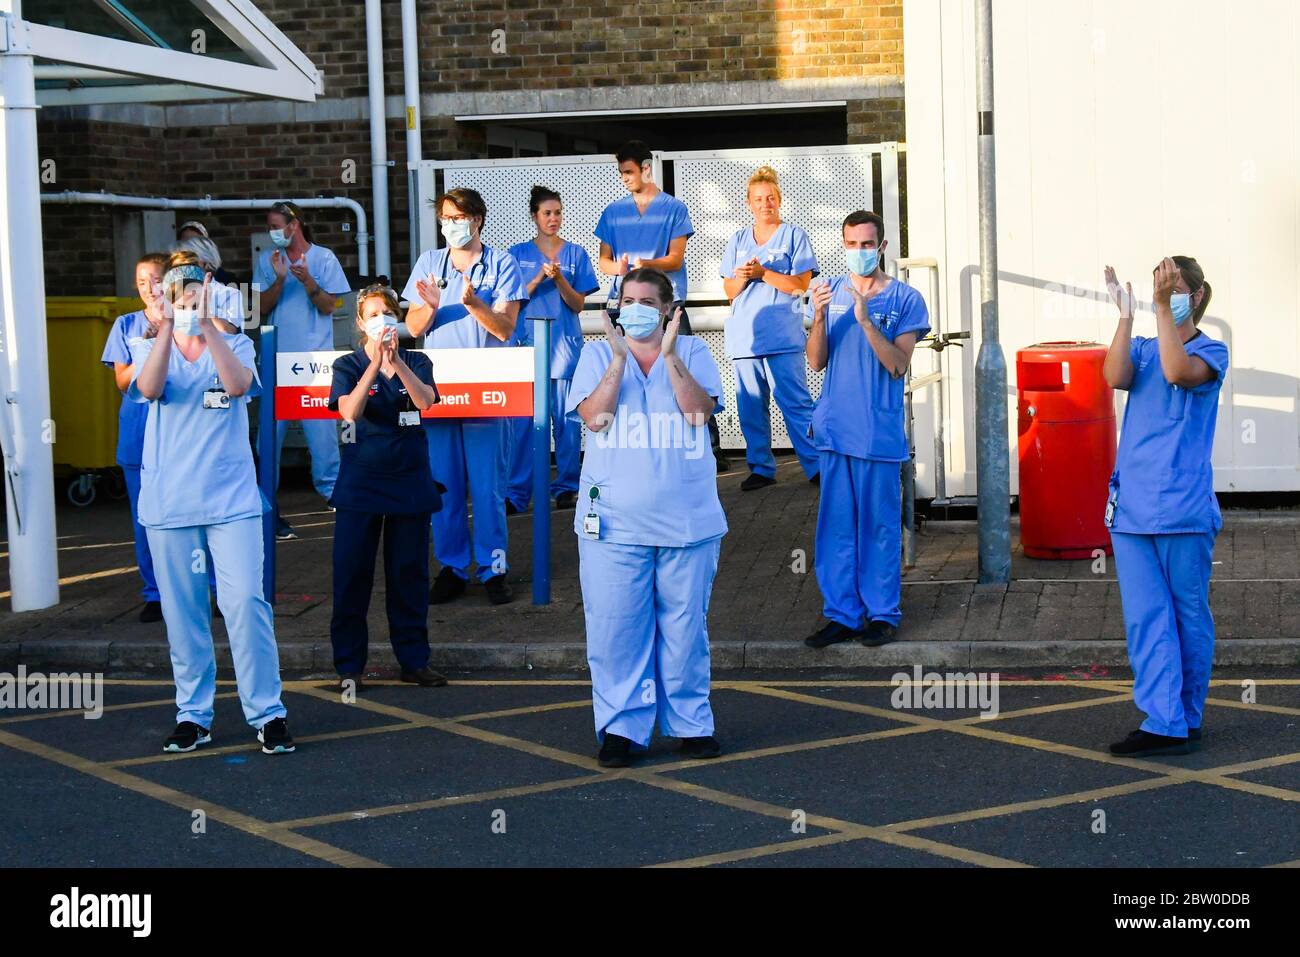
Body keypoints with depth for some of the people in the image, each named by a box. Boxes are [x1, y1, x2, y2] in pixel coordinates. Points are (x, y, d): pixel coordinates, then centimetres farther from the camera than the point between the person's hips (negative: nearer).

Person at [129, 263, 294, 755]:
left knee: (246, 602, -9)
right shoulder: (149, 348, 7)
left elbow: (238, 384, -16)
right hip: (168, 500, 1)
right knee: (182, 612, 5)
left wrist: (207, 324, -24)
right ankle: (192, 715, 16)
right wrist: (168, 326, -25)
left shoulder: (234, 345, 6)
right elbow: (150, 387, -15)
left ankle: (268, 713, -1)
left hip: (232, 498, -1)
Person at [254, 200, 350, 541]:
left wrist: (308, 281, -19)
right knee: (271, 426, 1)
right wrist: (279, 280, -12)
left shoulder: (324, 258, 1)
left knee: (321, 422, -3)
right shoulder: (267, 260, 7)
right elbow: (262, 307, 3)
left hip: (314, 356, -2)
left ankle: (330, 485, 9)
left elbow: (328, 306, -3)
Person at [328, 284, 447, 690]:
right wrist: (375, 363, -26)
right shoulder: (348, 365, 2)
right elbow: (349, 412, -17)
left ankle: (414, 661, 14)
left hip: (409, 478, 2)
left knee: (409, 573, 6)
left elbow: (425, 401, -14)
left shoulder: (417, 362, 6)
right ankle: (349, 666, 5)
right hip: (361, 479, -1)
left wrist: (397, 361, -28)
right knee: (352, 573, -2)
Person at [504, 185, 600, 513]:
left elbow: (578, 304, 5)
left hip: (565, 345, 0)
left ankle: (566, 487, 8)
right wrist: (538, 279, -10)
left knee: (567, 419, 0)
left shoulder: (575, 253, 8)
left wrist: (559, 279, -12)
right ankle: (517, 492, -4)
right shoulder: (518, 253, 9)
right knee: (523, 420, -5)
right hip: (527, 344, 0)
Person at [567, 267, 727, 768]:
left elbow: (699, 409, -9)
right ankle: (622, 727, 6)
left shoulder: (692, 351, 7)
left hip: (687, 517, 0)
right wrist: (619, 357, -13)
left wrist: (670, 355, -16)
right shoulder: (597, 354, 8)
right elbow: (594, 417, -7)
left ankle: (690, 724, 16)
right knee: (615, 627, -2)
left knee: (685, 626, 6)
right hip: (615, 519, 0)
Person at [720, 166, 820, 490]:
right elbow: (729, 290, 14)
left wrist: (762, 273, -13)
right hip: (743, 337, 4)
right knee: (751, 407, 5)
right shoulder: (737, 241, 17)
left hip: (783, 338, -4)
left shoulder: (793, 236, 4)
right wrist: (742, 277, -8)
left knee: (795, 403, -10)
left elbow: (800, 284, -5)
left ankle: (817, 466, -8)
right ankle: (761, 469, 13)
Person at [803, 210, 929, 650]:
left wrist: (865, 320, -22)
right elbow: (816, 361, 4)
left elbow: (898, 364, -11)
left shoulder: (905, 298, -2)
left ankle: (881, 613, 11)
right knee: (836, 524, 6)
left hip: (880, 431, -3)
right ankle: (841, 613, 14)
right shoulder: (832, 291, 9)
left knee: (880, 524, 1)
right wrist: (819, 317, -13)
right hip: (834, 428, 4)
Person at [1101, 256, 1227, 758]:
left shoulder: (1210, 351, 1)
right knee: (1145, 618, 0)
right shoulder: (1141, 348, 13)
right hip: (1131, 506, 4)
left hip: (1184, 508, -4)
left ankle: (1188, 719, 16)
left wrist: (1163, 308, -24)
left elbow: (1179, 372, -22)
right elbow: (1115, 377, -9)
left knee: (1189, 616, 6)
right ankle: (1163, 723, 1)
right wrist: (1126, 314, -12)